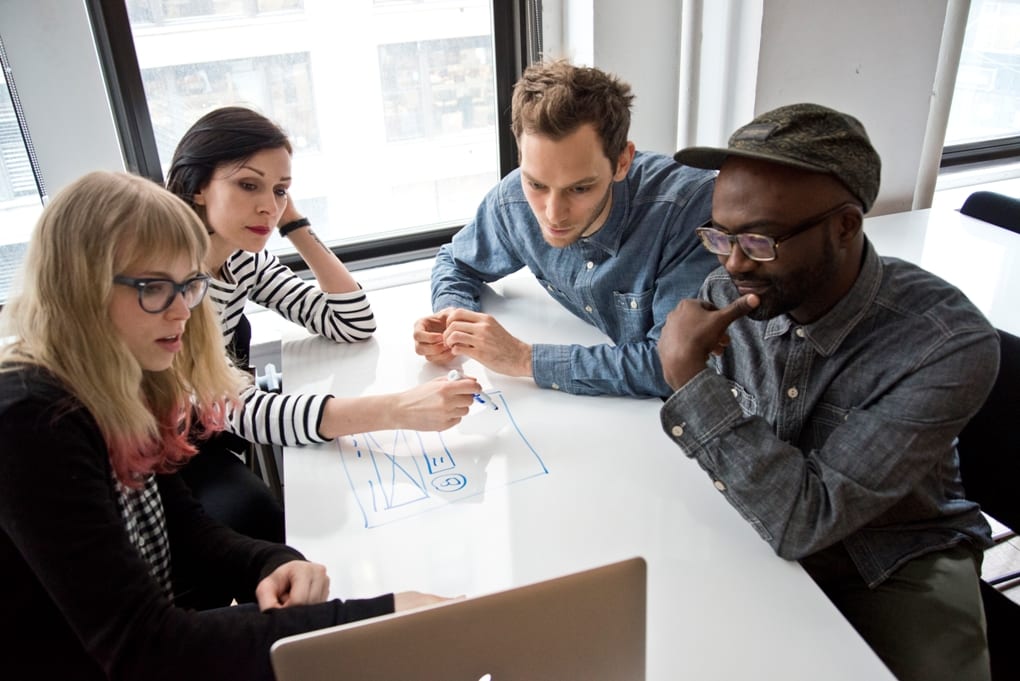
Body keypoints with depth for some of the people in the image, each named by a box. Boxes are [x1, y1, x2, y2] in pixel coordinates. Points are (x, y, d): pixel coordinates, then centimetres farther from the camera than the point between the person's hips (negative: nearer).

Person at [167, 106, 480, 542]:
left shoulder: (245, 258, -4)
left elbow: (353, 325, -6)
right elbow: (236, 411, -36)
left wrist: (294, 223, -12)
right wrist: (397, 409, -46)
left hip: (215, 436, 6)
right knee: (258, 518, -29)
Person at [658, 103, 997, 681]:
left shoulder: (950, 346, -27)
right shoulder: (728, 296, -14)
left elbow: (803, 521, -31)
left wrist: (692, 377, -35)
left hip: (893, 564, -2)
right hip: (755, 529, 3)